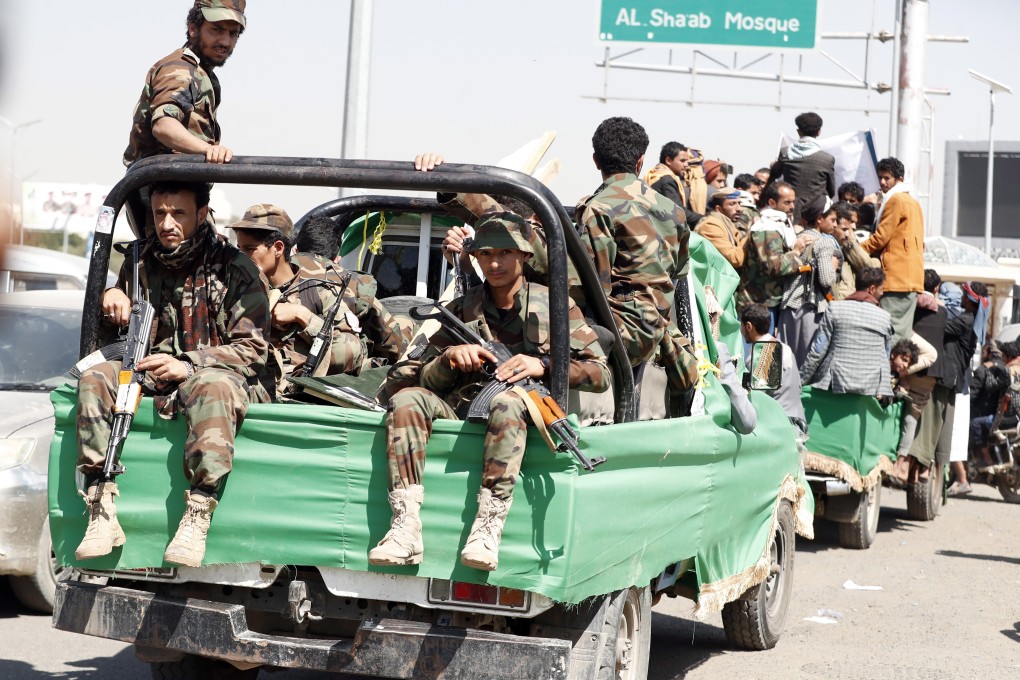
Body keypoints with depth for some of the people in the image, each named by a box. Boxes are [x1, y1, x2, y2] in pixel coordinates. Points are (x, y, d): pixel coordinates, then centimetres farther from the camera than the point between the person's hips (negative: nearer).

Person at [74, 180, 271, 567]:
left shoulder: (234, 268, -6)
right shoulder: (142, 264, 10)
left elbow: (252, 349, -11)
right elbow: (116, 333, 22)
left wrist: (188, 365, -24)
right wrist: (111, 303, -2)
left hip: (221, 374, -5)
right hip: (155, 375, 5)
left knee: (213, 386, -39)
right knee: (95, 379, -21)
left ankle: (197, 520, -45)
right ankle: (102, 514, -27)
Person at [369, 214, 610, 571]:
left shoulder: (553, 305, 10)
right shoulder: (461, 309, 18)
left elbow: (600, 374, 2)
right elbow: (425, 380, 13)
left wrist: (543, 365, -14)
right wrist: (449, 357, -9)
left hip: (527, 415, -3)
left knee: (507, 399, -37)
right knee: (406, 399, -24)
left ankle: (488, 527, -44)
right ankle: (405, 527, -36)